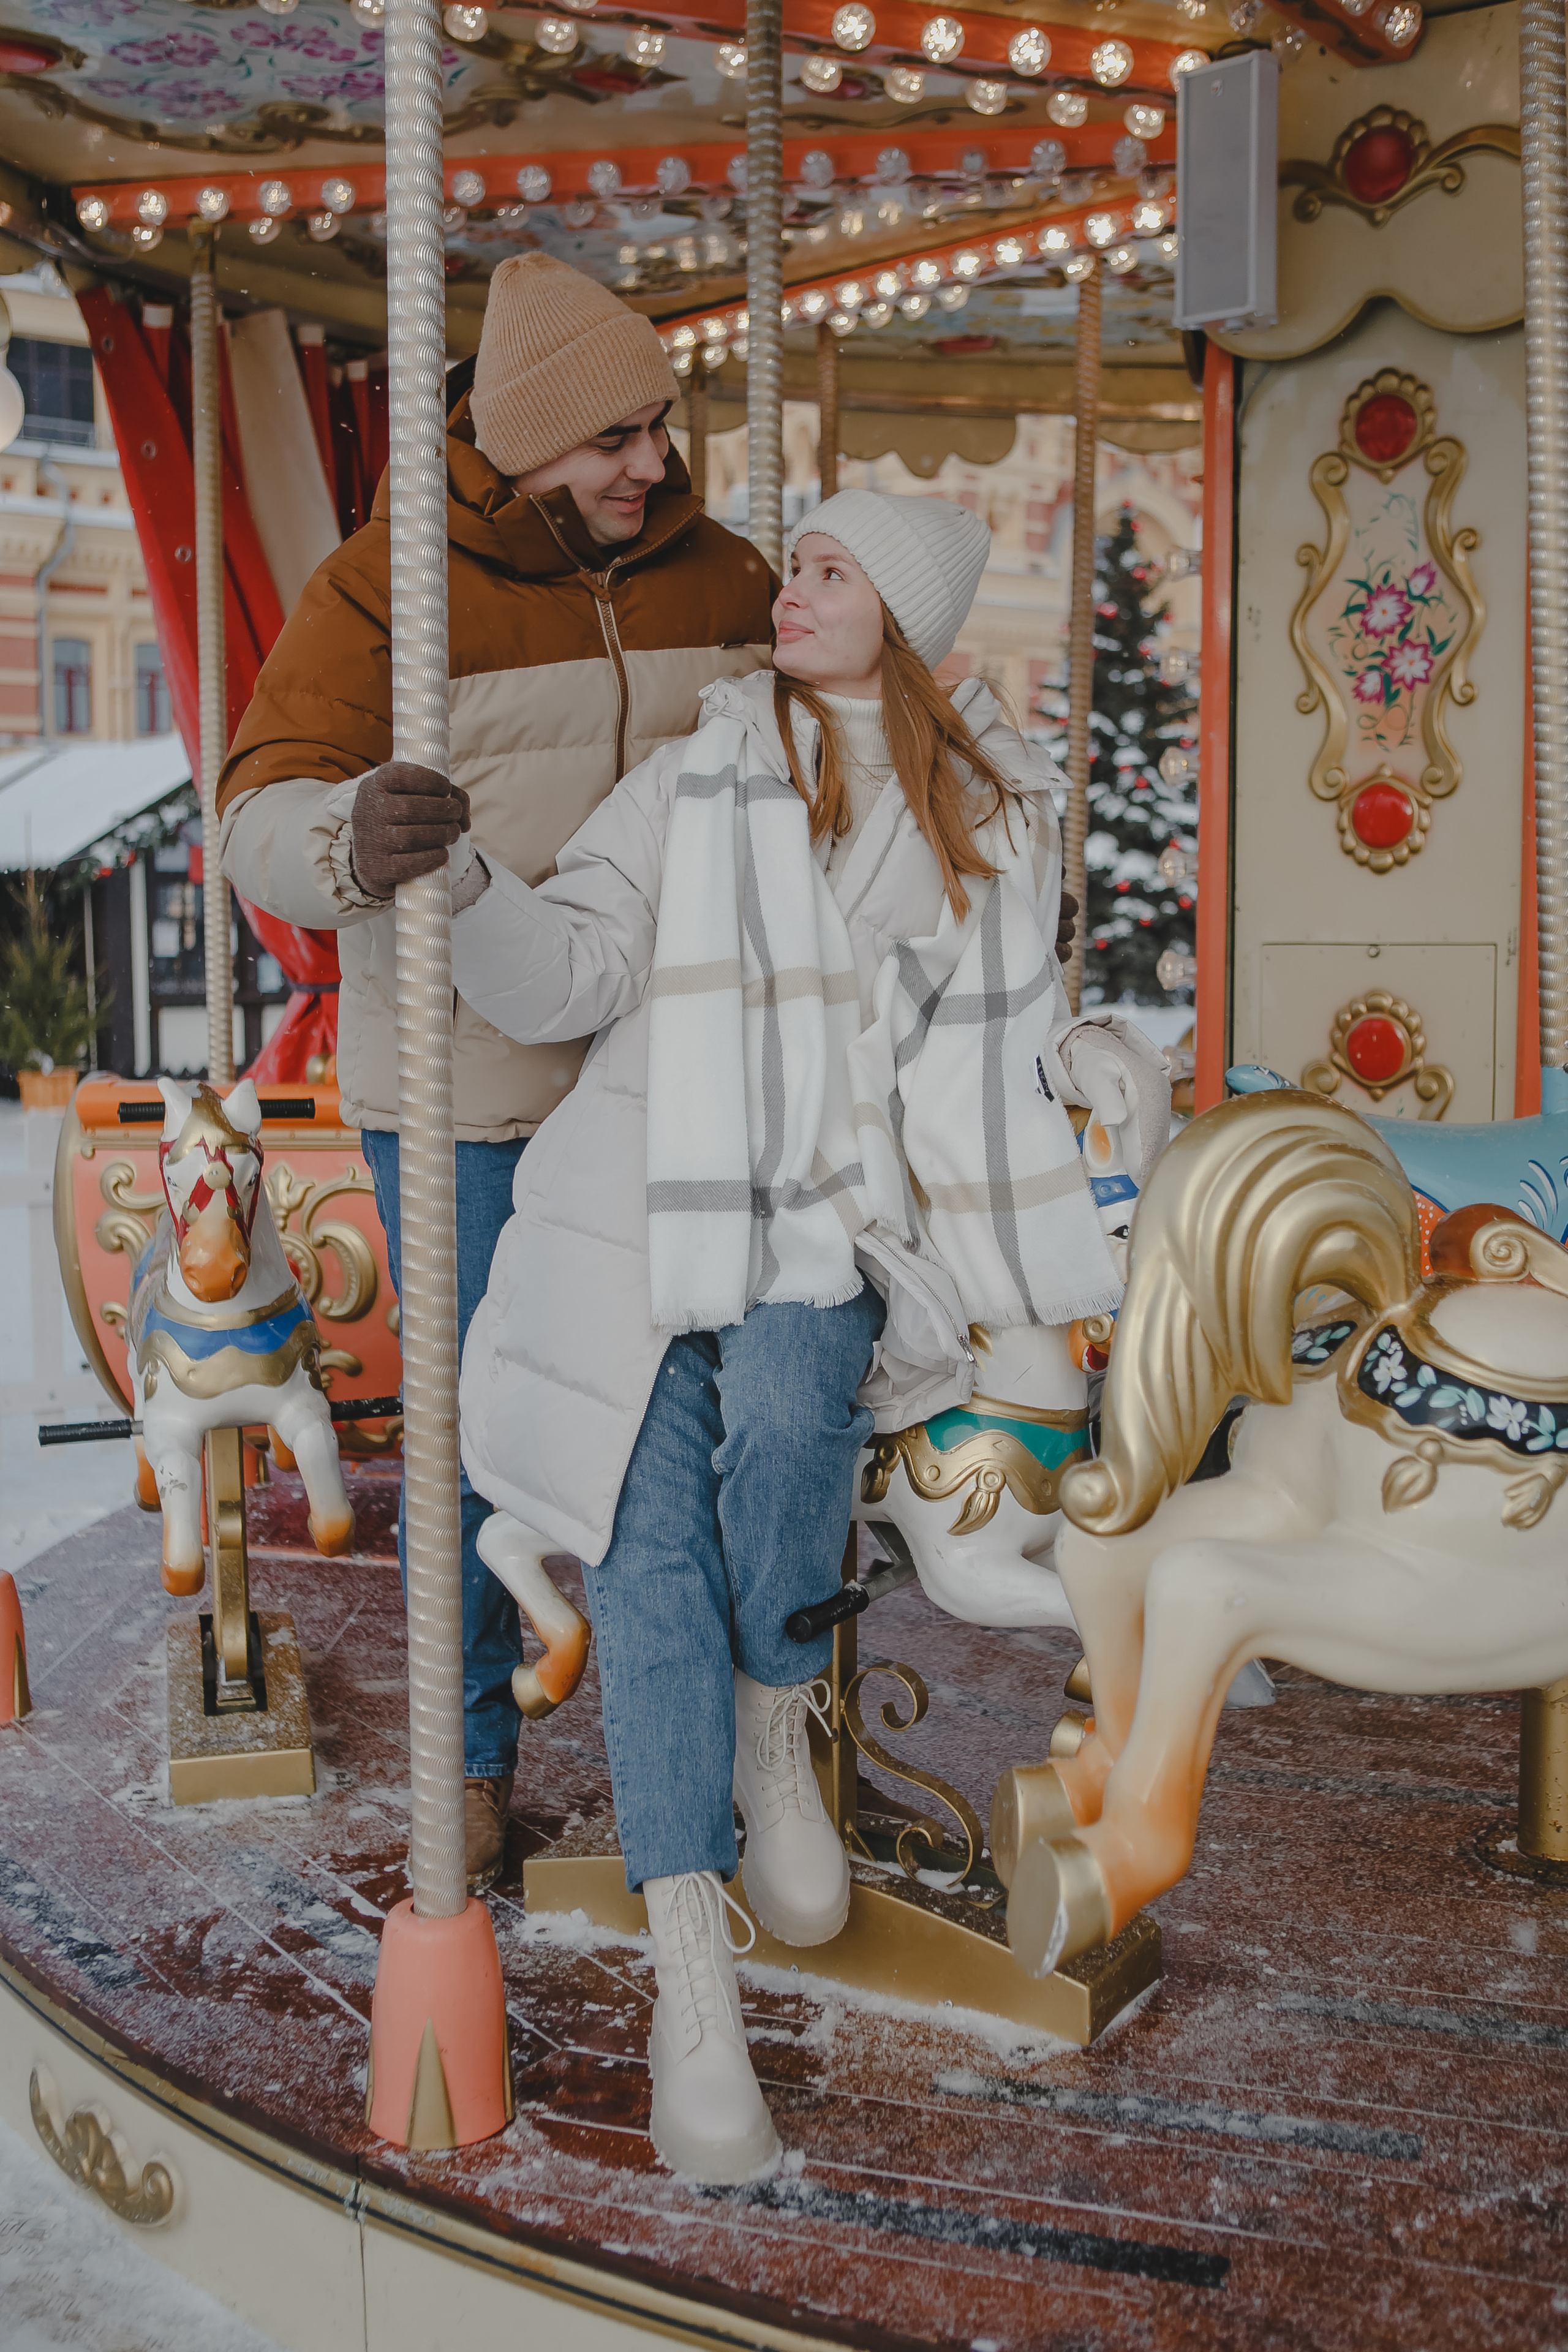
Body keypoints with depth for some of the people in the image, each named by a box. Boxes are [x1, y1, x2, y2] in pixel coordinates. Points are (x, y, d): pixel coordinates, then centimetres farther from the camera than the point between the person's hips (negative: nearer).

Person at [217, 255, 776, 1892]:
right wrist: (353, 842, -38)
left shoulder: (718, 580, 6)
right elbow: (262, 815, -16)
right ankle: (472, 1756, 24)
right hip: (469, 1092, -3)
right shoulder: (385, 589, -8)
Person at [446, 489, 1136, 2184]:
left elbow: (1004, 1046, 18)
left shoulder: (995, 807, 12)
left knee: (783, 1408, -32)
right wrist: (460, 882, -22)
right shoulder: (700, 778, 6)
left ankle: (775, 1734, -5)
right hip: (654, 1193, 0)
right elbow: (569, 975, -3)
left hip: (837, 1216, 1)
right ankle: (692, 1969, -18)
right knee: (654, 1526, -18)